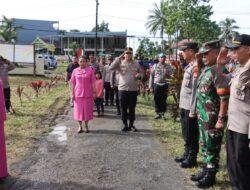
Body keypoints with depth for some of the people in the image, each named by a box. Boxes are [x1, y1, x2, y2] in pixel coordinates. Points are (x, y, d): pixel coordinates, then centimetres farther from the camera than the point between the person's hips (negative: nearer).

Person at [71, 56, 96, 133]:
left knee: (87, 110, 6)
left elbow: (93, 83, 1)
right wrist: (72, 93, 2)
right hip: (78, 94, 1)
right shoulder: (75, 71, 3)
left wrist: (94, 92, -2)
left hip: (88, 94, -1)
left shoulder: (90, 70, -1)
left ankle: (86, 126, 21)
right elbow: (73, 83, 5)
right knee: (78, 110, 6)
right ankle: (80, 126, 20)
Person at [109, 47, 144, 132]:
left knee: (132, 109, 8)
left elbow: (141, 72, 18)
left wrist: (139, 75, -7)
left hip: (133, 89, 1)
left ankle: (131, 125, 22)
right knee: (123, 109, 6)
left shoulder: (136, 64, 8)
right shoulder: (120, 63, 1)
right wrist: (119, 58, -16)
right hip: (123, 89, -1)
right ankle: (125, 125, 19)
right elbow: (111, 67, -15)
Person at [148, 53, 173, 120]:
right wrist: (150, 86, 1)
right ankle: (158, 113, 17)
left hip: (164, 85, 0)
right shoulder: (155, 66, 4)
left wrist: (167, 74, -17)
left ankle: (162, 113, 15)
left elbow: (171, 76, 5)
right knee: (156, 100, 5)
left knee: (163, 100, 4)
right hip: (156, 85, 0)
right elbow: (151, 76, 4)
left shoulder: (168, 66, 4)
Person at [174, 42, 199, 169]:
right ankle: (186, 155, 32)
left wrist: (193, 110, -20)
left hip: (190, 107, -9)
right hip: (184, 106, 9)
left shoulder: (196, 67, -16)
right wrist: (182, 106, 16)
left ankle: (192, 159, 16)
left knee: (192, 135, 3)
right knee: (186, 134, 19)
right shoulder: (189, 66, 14)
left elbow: (195, 89, -20)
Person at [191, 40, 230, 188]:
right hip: (203, 117, 9)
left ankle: (211, 176, 18)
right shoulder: (206, 69, 11)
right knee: (204, 145, 19)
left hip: (213, 119, -9)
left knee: (212, 148, 4)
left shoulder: (219, 70, -18)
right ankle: (206, 170, 33)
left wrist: (221, 119, -23)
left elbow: (225, 97, -22)